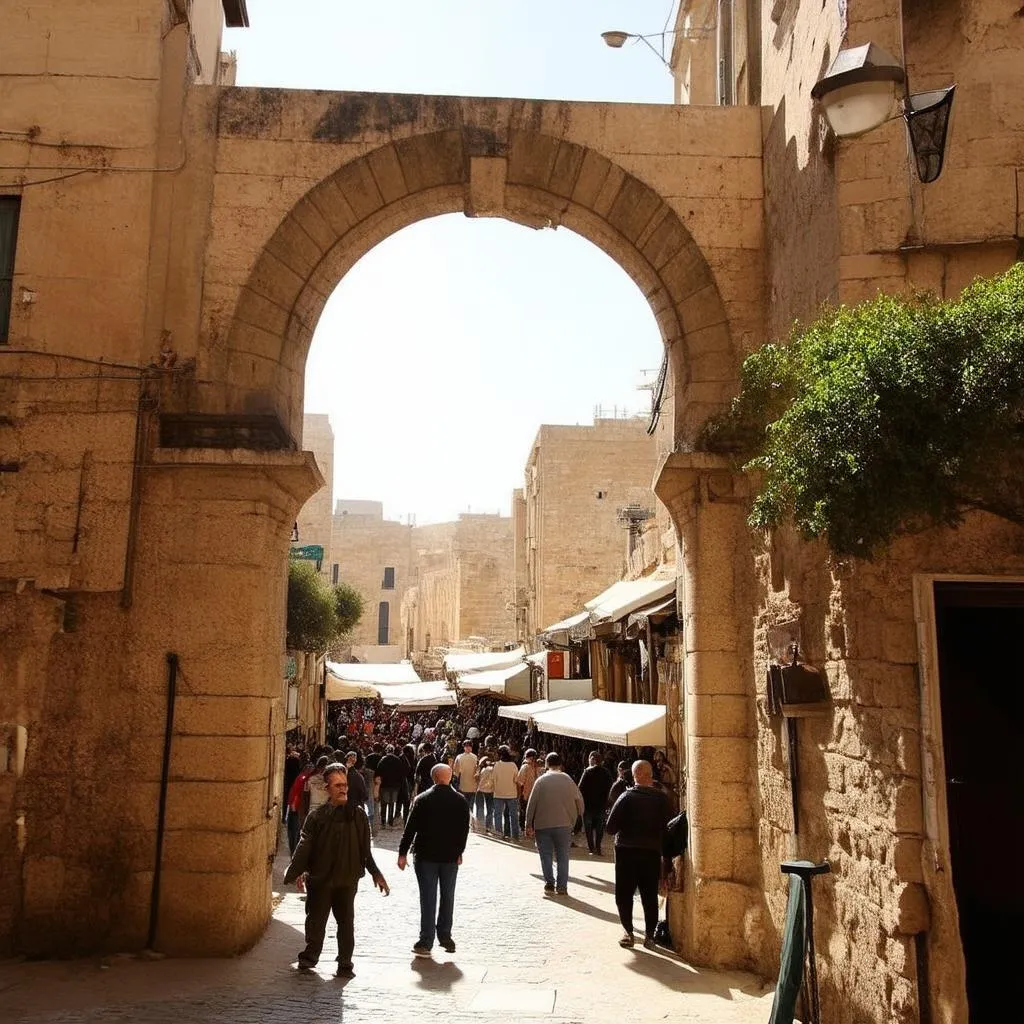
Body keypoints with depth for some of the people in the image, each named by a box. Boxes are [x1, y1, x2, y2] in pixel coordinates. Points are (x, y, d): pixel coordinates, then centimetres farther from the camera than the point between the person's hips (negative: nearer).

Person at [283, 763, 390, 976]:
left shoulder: (357, 814, 0)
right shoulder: (317, 815, -4)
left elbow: (365, 849, 6)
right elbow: (305, 845, -5)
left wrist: (376, 874, 6)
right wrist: (296, 872, -13)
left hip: (347, 879, 1)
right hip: (320, 879, -1)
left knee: (346, 922, 8)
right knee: (316, 919, 8)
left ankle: (345, 964, 20)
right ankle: (309, 957, 26)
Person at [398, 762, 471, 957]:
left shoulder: (422, 799, -9)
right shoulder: (460, 801, -1)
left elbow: (411, 828, -9)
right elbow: (464, 830, 6)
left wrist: (403, 852, -3)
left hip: (426, 855, -2)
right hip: (451, 856, 2)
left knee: (428, 898, 1)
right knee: (448, 897, 14)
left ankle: (426, 942, 0)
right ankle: (445, 937, 19)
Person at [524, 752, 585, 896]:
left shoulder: (541, 780, -3)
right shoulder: (568, 780, 1)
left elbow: (531, 804, -4)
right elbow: (579, 801, 3)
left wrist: (529, 825, 2)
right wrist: (574, 820, 14)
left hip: (543, 824, -1)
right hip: (564, 824, 1)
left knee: (546, 855, 10)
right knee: (562, 856, 8)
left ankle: (549, 883, 6)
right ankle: (562, 887, 6)